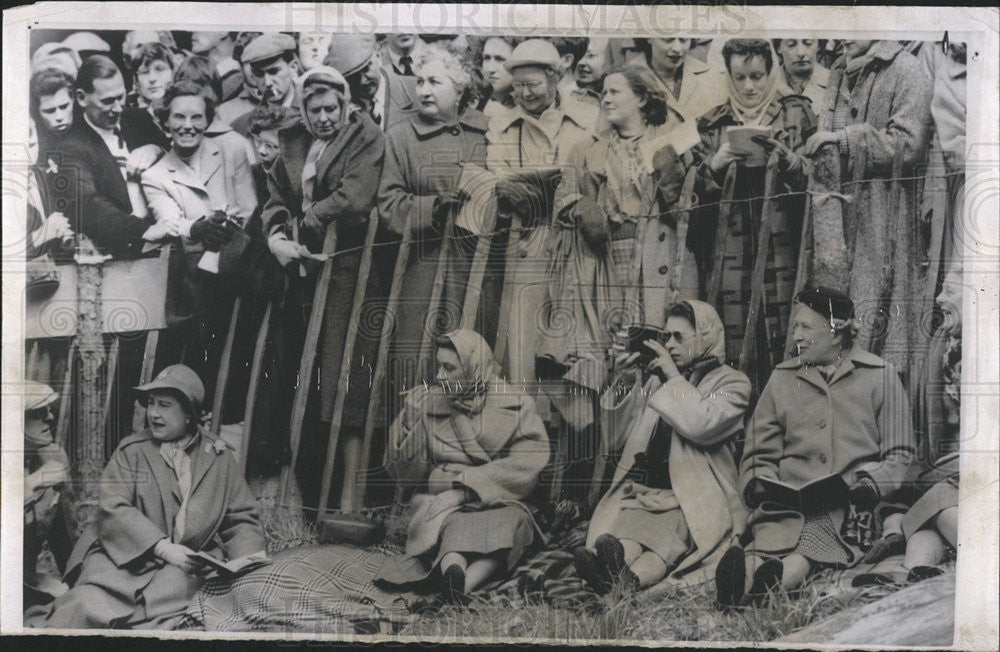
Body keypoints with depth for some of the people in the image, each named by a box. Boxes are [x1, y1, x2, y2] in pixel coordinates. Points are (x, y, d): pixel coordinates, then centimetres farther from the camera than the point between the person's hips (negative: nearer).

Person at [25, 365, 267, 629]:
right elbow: (113, 508, -3)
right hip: (124, 555, 0)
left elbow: (242, 519, 17)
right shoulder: (130, 451, 10)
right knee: (90, 600, -31)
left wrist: (249, 556, -5)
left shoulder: (219, 456, 14)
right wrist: (162, 547, -16)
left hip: (186, 563, 1)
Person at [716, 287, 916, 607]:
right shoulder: (782, 378, 21)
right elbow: (760, 453, 21)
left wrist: (871, 486, -8)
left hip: (854, 503, -2)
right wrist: (759, 485, -2)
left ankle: (758, 573, -64)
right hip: (789, 503, 2)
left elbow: (899, 453, 12)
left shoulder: (879, 375, 14)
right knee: (775, 529, -36)